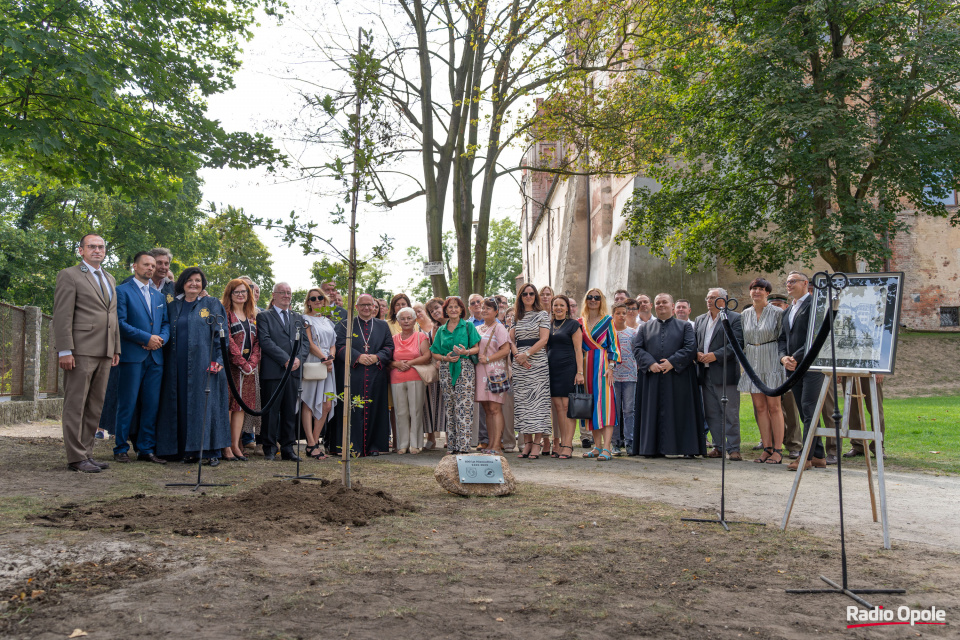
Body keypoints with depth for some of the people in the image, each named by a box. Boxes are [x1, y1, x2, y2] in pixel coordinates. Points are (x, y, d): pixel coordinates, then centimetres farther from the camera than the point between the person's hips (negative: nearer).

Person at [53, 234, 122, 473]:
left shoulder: (110, 280, 21)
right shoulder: (69, 276, -1)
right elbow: (62, 316, -8)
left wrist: (116, 348, 16)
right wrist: (64, 351, -15)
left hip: (104, 353, 7)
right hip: (81, 352, -7)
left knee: (95, 406, 10)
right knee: (75, 405, -3)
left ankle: (86, 453, 16)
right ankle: (76, 457, 1)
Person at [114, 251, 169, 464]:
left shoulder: (159, 296, 19)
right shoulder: (123, 291, 0)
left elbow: (166, 323, 19)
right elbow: (120, 323, -10)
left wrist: (161, 339, -3)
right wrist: (147, 338, -13)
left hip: (155, 357, 6)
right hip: (132, 356, -6)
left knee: (152, 405, 5)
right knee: (127, 404, -2)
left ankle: (146, 449, 12)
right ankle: (121, 449, 7)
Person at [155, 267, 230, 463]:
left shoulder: (212, 304, 5)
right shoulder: (173, 306, 15)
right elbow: (168, 332, 16)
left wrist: (218, 359, -12)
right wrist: (166, 362, 7)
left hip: (203, 363, -4)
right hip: (178, 364, 4)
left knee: (205, 401, -6)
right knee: (181, 404, 3)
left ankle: (210, 451, -4)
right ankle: (186, 449, 8)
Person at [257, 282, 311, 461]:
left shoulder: (298, 318, 19)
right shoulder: (264, 317, 3)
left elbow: (305, 341, 12)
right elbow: (265, 341, -9)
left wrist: (299, 358, -8)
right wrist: (285, 360, -15)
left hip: (294, 371, 5)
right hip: (273, 371, -4)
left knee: (290, 411, 7)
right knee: (271, 411, 0)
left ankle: (288, 448, 14)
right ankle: (269, 448, 9)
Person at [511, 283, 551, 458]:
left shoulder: (542, 315, 3)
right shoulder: (517, 317, 15)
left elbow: (544, 339, -6)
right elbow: (511, 339, 10)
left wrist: (527, 354, -14)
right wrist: (518, 356, -7)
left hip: (537, 363, -4)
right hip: (519, 364, 4)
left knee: (537, 400, -6)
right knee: (521, 402, 2)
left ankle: (537, 444, -4)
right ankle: (527, 442, 7)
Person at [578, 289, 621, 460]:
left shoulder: (608, 320, 4)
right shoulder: (581, 322, 14)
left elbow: (613, 344, -2)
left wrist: (610, 367, -13)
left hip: (602, 364, -4)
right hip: (586, 365, 5)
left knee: (604, 402, -12)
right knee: (591, 403, 4)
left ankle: (607, 448, -17)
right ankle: (597, 446, 10)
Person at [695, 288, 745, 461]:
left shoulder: (735, 318, -1)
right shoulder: (700, 320, 18)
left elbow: (737, 343, -10)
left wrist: (715, 355, -17)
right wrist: (697, 354, -5)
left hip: (725, 373, -6)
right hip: (705, 373, 6)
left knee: (730, 413, -4)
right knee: (711, 413, 9)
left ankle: (733, 448, 1)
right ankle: (718, 446, 16)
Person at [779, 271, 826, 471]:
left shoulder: (814, 304, -6)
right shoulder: (788, 311, 22)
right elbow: (782, 338, 18)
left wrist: (797, 357, -15)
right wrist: (783, 357, -2)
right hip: (793, 367, 8)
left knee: (809, 410, -11)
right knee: (806, 413, 9)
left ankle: (807, 457, -11)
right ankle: (818, 456, 15)